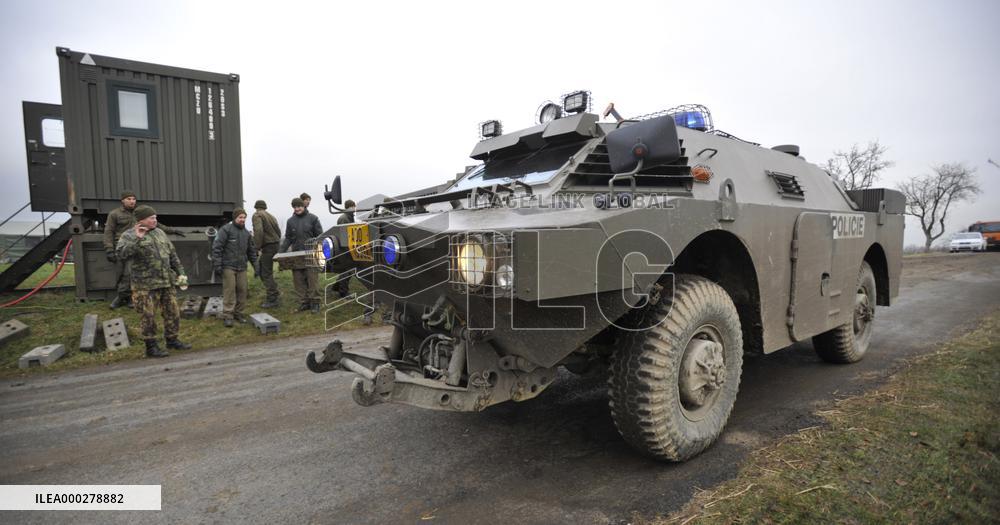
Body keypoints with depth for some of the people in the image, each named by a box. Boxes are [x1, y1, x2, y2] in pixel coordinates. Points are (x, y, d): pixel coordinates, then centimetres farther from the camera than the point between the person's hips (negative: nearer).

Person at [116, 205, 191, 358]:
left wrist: (180, 272, 14)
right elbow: (120, 253, -22)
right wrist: (137, 239, -28)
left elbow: (173, 254, 18)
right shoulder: (129, 235, -4)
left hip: (166, 282, 6)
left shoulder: (159, 232, 14)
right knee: (148, 316, 1)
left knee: (173, 312, 11)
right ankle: (151, 347, 13)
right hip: (145, 285, -6)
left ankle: (172, 340, 27)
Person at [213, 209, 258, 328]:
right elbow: (216, 247, -11)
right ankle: (227, 316, 0)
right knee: (229, 291, -6)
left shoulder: (246, 233, 13)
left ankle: (238, 312, 17)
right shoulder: (226, 230, -6)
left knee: (242, 290, 5)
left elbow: (251, 251, 20)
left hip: (242, 268, 6)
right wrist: (217, 265, -16)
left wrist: (255, 266, 16)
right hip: (228, 267, -5)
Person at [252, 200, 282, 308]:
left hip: (267, 247, -9)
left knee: (267, 273, -4)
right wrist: (276, 243, 18)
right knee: (260, 269, 19)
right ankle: (274, 292, 21)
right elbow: (278, 231, 19)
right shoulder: (271, 216, 21)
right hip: (275, 245, 9)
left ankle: (272, 300, -1)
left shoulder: (257, 215, -5)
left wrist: (258, 248, -18)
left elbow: (258, 231, -20)